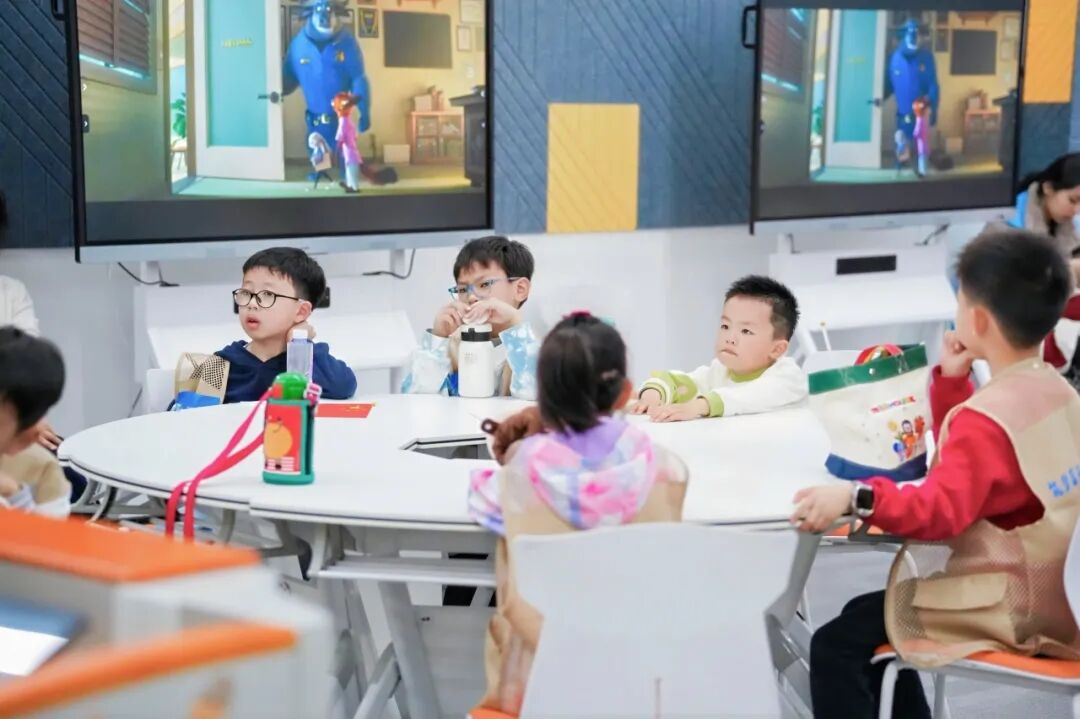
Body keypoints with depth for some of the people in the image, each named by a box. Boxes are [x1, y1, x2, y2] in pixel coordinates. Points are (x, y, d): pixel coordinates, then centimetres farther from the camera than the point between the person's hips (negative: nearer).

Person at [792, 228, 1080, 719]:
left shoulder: (988, 417, -23)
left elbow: (940, 512, -35)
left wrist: (856, 498, -48)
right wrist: (951, 380, 8)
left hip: (1008, 611, -10)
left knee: (837, 647, -11)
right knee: (870, 618, 26)